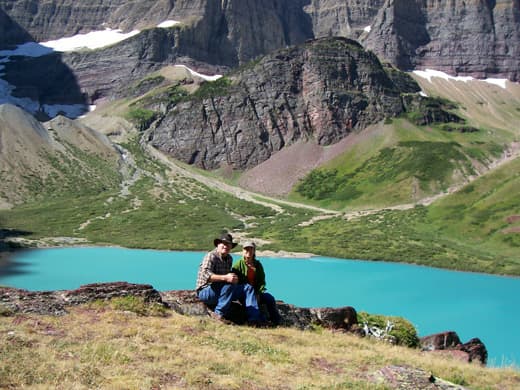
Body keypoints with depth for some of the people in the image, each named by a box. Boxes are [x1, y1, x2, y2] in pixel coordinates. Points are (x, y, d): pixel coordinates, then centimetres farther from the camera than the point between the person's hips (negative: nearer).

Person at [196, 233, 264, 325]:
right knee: (230, 286, -34)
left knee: (248, 288, -4)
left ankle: (254, 318, -15)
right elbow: (206, 275, -27)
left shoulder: (229, 258, 13)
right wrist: (225, 278, -36)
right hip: (205, 291, -8)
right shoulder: (211, 256, -13)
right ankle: (218, 314, -26)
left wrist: (233, 278, -1)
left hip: (221, 291, 9)